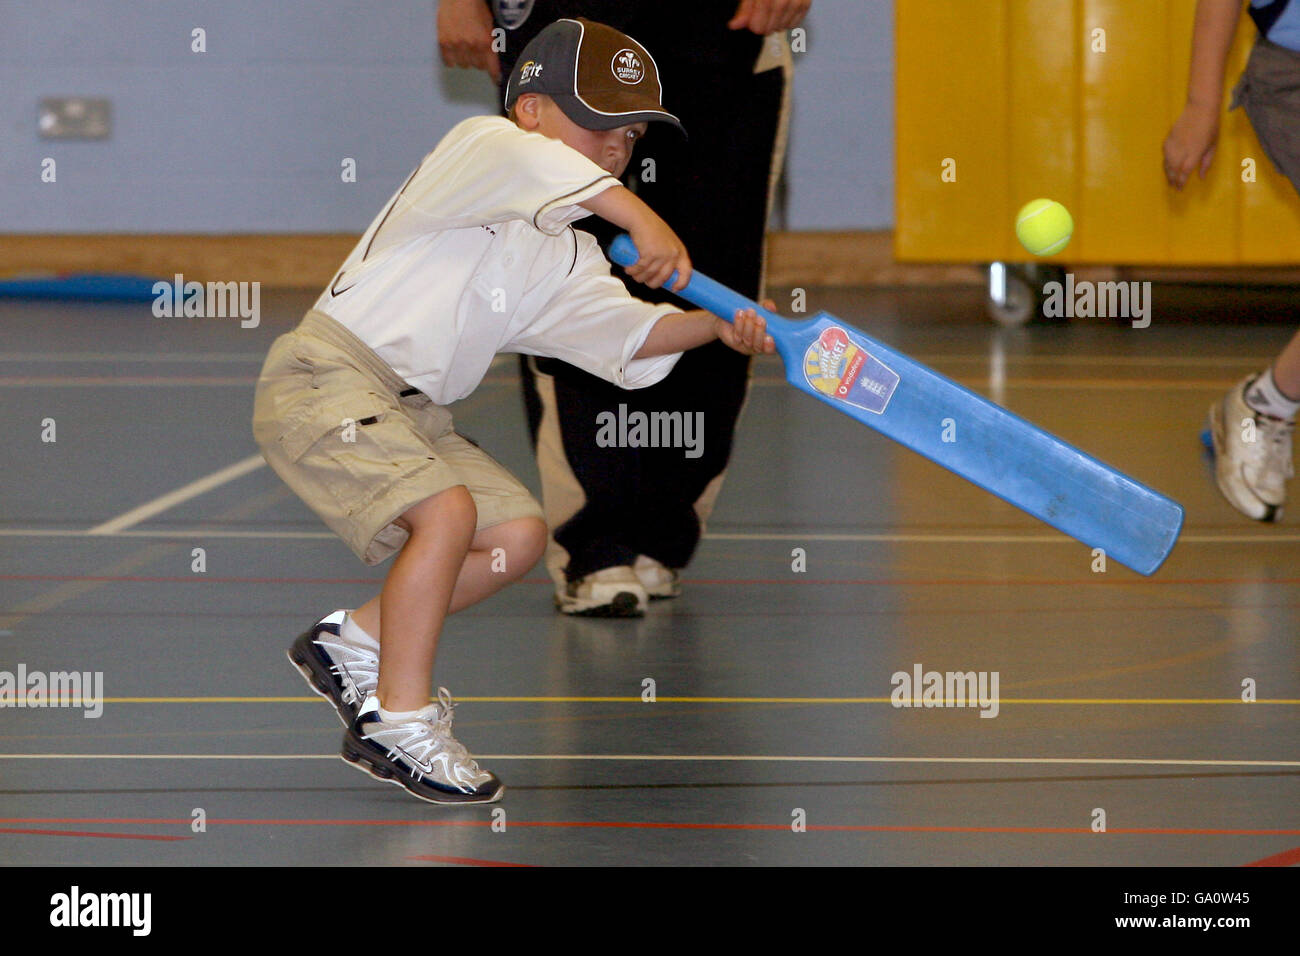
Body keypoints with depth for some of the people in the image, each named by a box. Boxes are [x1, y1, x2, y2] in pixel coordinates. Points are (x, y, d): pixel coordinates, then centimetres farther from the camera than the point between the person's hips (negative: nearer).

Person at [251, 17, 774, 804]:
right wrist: (641, 220, -35)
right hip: (324, 378, -9)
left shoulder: (564, 257, 15)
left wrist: (711, 327, -15)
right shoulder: (478, 148, -7)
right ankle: (397, 723, -17)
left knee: (518, 535, 5)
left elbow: (625, 333, 1)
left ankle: (354, 643, 16)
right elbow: (527, 163, -30)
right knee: (448, 510, -25)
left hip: (413, 413, 9)